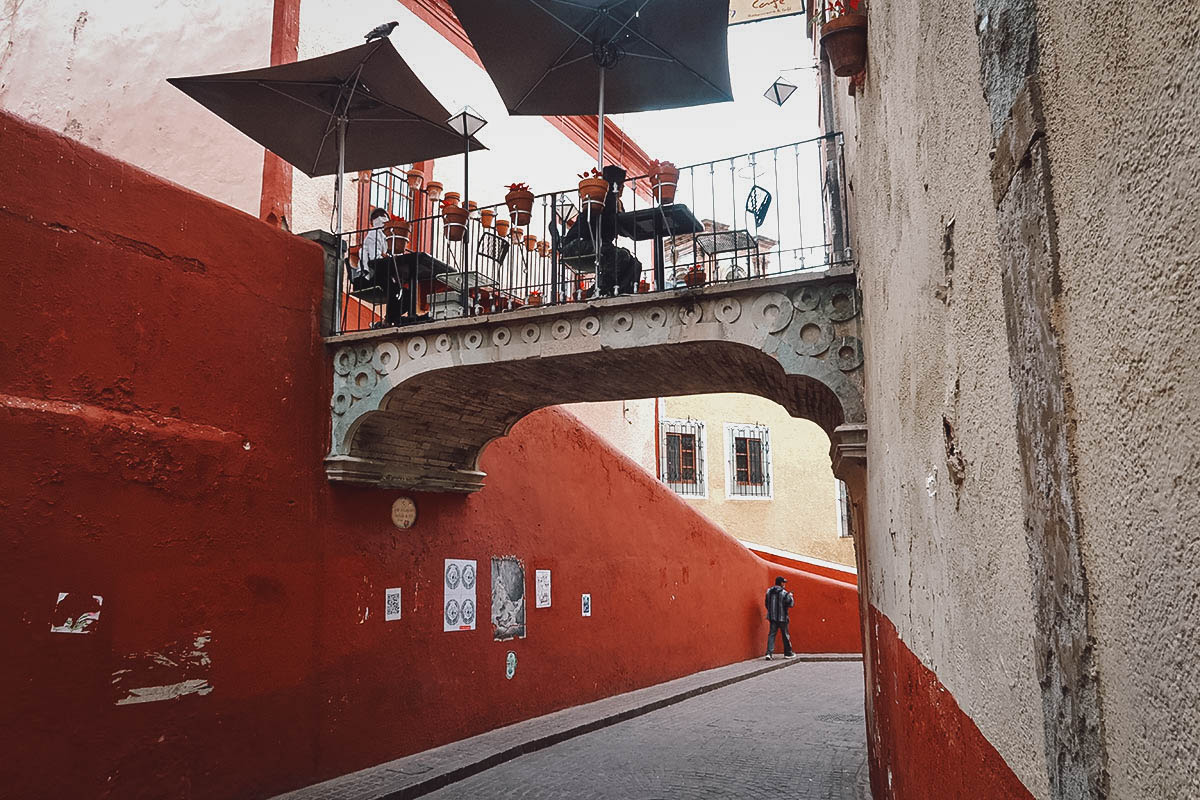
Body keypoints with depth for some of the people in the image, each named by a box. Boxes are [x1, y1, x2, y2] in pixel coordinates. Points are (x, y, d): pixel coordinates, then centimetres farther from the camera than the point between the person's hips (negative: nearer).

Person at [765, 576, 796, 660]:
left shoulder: (769, 591, 4)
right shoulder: (784, 593, -13)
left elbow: (767, 604, 11)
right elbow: (791, 604, -9)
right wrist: (790, 596, 9)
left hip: (772, 617, 4)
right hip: (782, 617, -4)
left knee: (772, 634, 3)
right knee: (785, 635, 11)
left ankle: (769, 652, -12)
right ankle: (788, 653, 23)